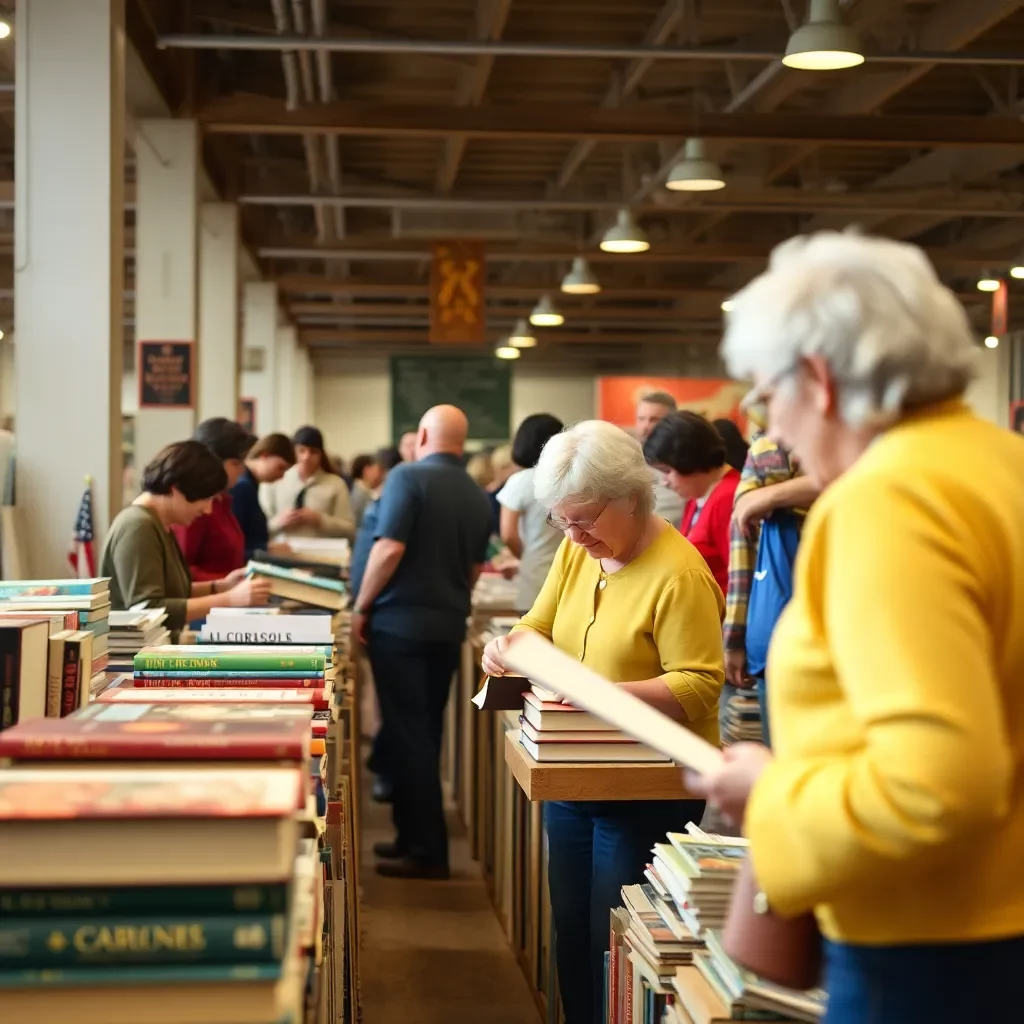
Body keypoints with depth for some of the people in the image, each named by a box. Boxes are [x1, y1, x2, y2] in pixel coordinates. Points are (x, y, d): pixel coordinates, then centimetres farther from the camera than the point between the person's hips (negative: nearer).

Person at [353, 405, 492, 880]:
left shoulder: (407, 477, -10)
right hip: (449, 626, 6)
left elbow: (389, 547, -18)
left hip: (400, 622, -6)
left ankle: (426, 850, 0)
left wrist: (361, 608, -9)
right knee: (427, 731, 15)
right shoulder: (477, 496, 9)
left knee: (406, 733, -1)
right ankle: (415, 835, 22)